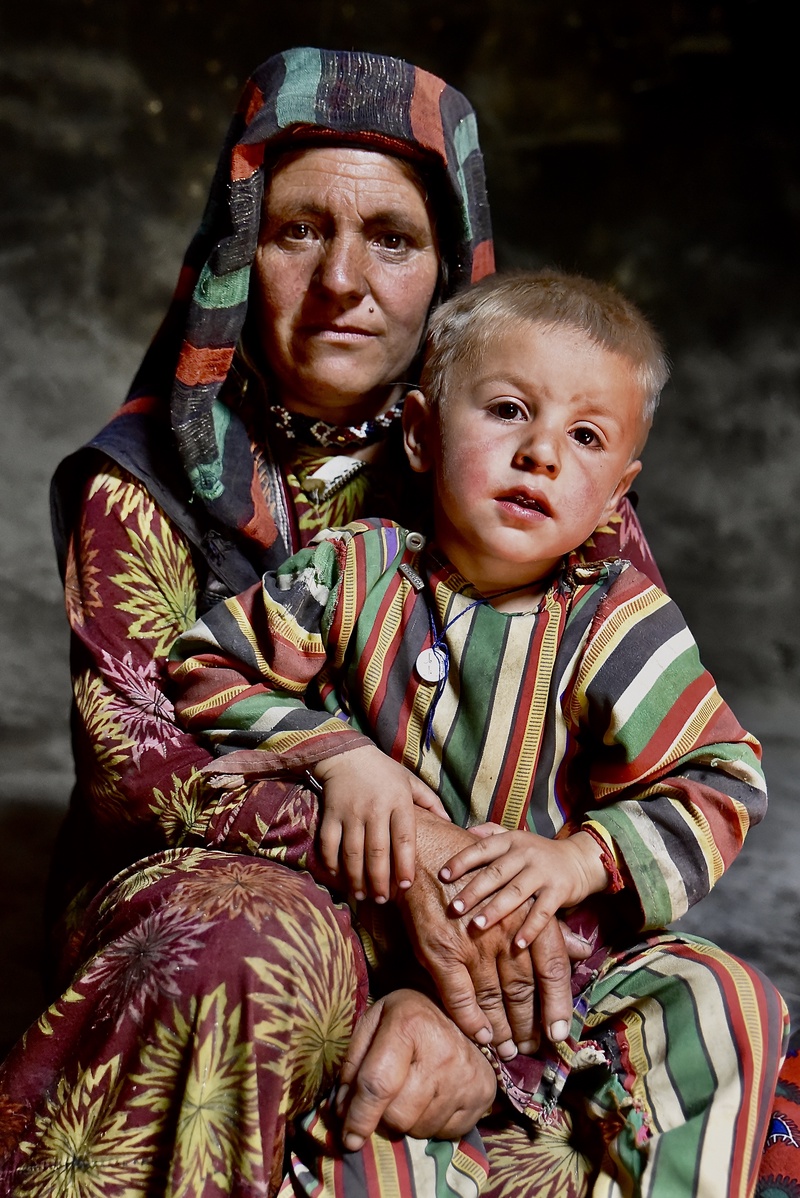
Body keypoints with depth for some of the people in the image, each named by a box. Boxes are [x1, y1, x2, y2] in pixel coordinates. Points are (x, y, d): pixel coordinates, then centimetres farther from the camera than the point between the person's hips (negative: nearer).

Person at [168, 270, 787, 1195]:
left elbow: (718, 783, -9)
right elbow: (210, 667, 0)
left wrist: (585, 855, -26)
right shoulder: (352, 577, -5)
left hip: (555, 946, 0)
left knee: (716, 1004, -16)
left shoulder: (619, 626, -8)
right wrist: (336, 753, -15)